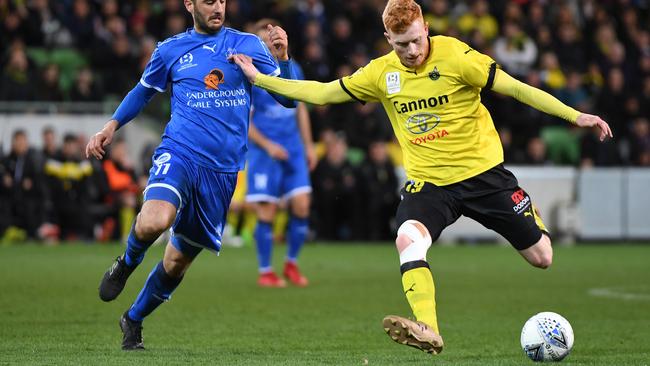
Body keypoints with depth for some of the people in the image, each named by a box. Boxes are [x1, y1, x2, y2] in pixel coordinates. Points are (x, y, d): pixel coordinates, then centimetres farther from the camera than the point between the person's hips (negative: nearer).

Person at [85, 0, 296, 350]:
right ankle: (126, 264, 2)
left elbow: (287, 98, 3)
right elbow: (143, 90, 25)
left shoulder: (248, 45, 7)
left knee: (177, 260, 8)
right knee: (152, 222, -32)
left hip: (222, 170, 1)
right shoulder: (170, 50, 8)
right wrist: (111, 125, 12)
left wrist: (281, 57, -15)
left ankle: (133, 320, 33)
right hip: (178, 153, -1)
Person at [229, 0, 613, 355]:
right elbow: (322, 93, 9)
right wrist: (258, 78, 8)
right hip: (427, 180, 2)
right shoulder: (382, 73, -1)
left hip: (483, 172, -2)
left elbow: (515, 88, -13)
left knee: (542, 257, 2)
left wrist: (576, 116, -18)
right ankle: (428, 332, -34)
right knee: (408, 239, -29)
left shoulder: (454, 56, -14)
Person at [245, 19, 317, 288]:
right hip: (264, 153, -5)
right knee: (266, 213, -5)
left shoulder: (292, 69, 7)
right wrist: (267, 145, -17)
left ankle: (291, 264, 14)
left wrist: (308, 145, 14)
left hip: (293, 150, 5)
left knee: (301, 206, -3)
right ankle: (265, 272, 7)